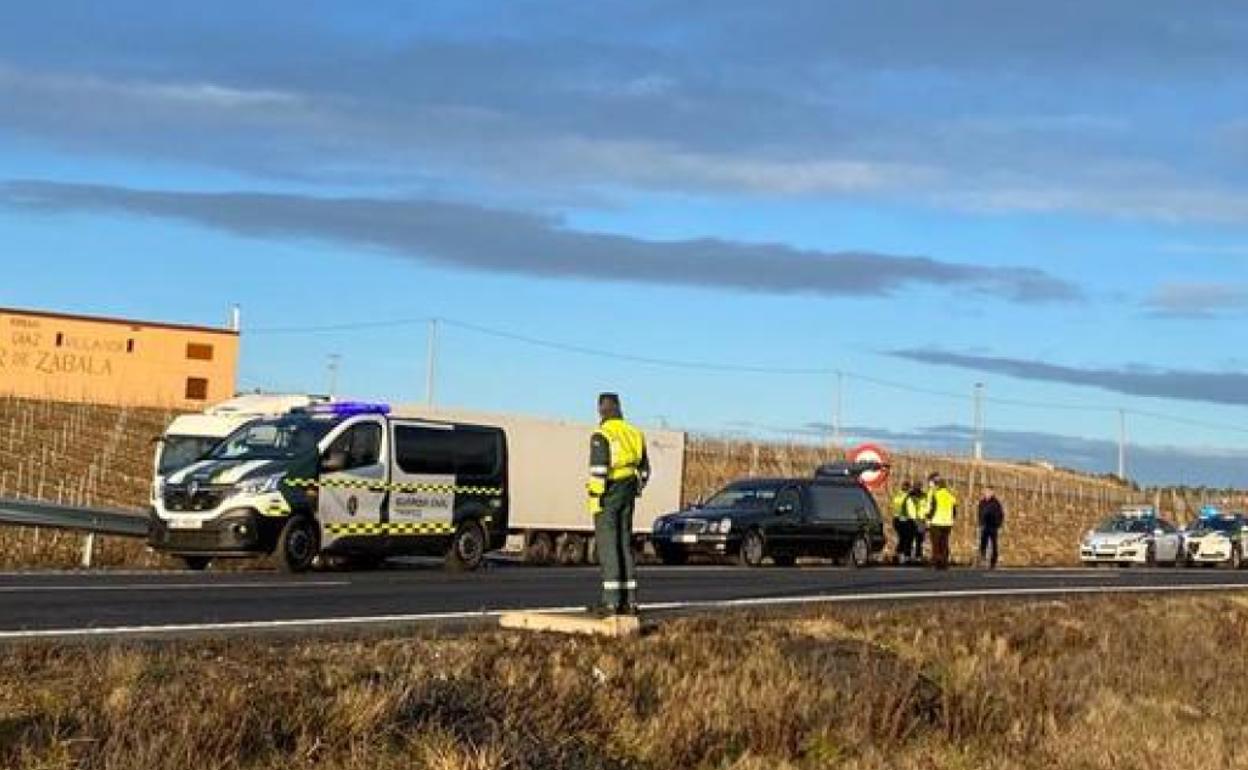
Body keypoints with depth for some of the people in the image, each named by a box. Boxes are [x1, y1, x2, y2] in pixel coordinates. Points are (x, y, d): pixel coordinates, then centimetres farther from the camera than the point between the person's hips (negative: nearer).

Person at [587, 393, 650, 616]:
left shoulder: (601, 436, -11)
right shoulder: (634, 434, 12)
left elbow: (598, 470, -19)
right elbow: (644, 469, 16)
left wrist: (595, 498, -15)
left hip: (608, 495, -7)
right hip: (627, 494, 7)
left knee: (608, 546, -5)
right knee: (625, 545, 11)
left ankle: (611, 602, -8)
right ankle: (629, 601, 11)